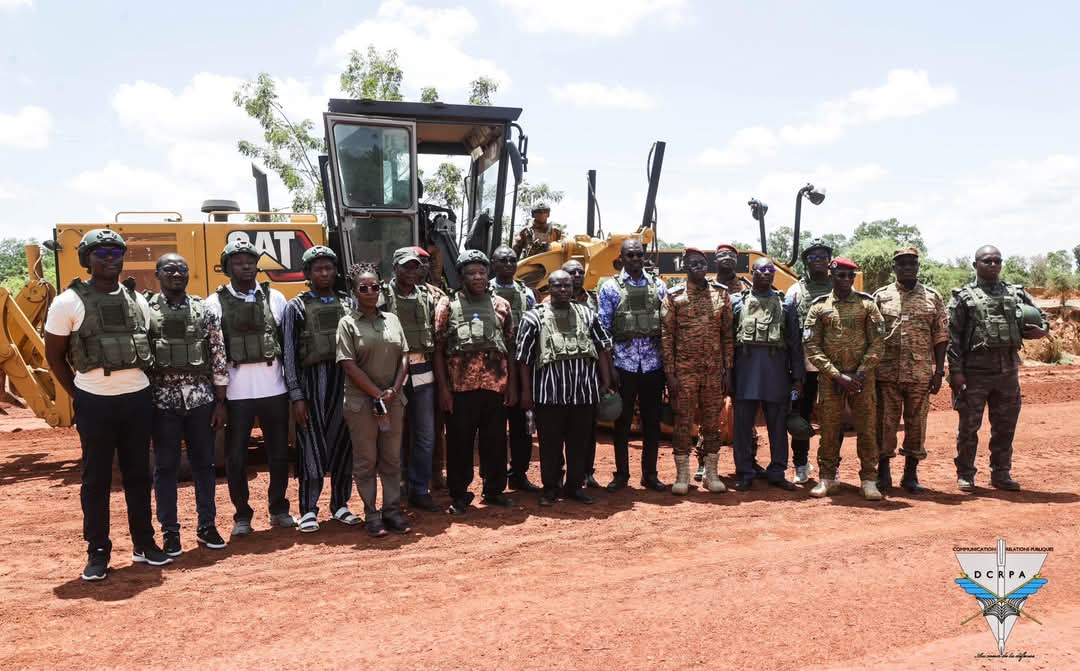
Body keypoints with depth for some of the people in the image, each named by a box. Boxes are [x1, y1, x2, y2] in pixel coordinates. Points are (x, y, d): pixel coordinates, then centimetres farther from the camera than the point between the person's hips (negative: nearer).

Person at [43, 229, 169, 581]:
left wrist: (143, 385, 9)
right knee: (96, 478, 6)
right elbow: (54, 356, 1)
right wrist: (79, 396, 0)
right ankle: (97, 552, 17)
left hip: (138, 397, 4)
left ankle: (143, 543, 23)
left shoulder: (138, 301, 8)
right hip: (95, 402, -4)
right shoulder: (68, 302, -5)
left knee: (138, 474, 11)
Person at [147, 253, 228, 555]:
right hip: (162, 400, -1)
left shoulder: (204, 310, 4)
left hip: (200, 398, 1)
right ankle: (170, 531, 18)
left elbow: (219, 357, 3)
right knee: (165, 466, 6)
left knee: (204, 462, 9)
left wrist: (220, 402, 0)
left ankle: (207, 525, 22)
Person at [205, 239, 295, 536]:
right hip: (236, 391, -2)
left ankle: (279, 508, 28)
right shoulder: (215, 303, 0)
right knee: (236, 456, 7)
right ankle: (242, 514, 23)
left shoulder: (275, 298, 6)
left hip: (274, 387, 2)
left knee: (279, 452, 11)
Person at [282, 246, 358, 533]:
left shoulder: (348, 303, 12)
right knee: (312, 446, -1)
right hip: (312, 380, -3)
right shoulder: (296, 307, 4)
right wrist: (296, 396, -7)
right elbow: (289, 353, 0)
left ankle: (340, 504, 21)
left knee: (344, 444, 8)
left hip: (345, 379, 3)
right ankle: (308, 510, 11)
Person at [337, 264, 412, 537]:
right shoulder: (348, 323, -2)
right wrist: (378, 394, -13)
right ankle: (371, 515, 14)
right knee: (366, 460, 4)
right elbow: (349, 365, -9)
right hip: (361, 402, -4)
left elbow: (404, 358, 8)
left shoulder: (392, 320, 12)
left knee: (392, 458, 10)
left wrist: (393, 391, -6)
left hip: (394, 400, 4)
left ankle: (392, 510, 20)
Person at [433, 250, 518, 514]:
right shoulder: (447, 305, 1)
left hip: (496, 385, 3)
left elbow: (510, 348, 10)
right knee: (460, 442, 5)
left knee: (495, 440, 10)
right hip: (461, 386, -2)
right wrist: (443, 388, -7)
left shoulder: (501, 305, 9)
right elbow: (438, 349, -1)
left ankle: (495, 490, 25)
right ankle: (459, 495, 18)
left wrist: (512, 385, 4)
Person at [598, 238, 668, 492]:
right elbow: (604, 329, -2)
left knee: (652, 421, 8)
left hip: (653, 363, 2)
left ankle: (650, 474, 18)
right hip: (624, 363, -2)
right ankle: (621, 474, 16)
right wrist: (609, 366, -7)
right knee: (623, 421, 6)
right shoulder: (611, 287, 1)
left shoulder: (658, 286, 8)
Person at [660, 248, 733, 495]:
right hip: (684, 371, -2)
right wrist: (669, 373, -8)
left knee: (712, 423, 9)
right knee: (683, 423, 2)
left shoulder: (721, 294, 7)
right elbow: (666, 337, -3)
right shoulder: (674, 296, -1)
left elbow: (727, 335, 8)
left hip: (714, 372, 2)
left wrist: (727, 370, 3)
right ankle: (682, 475, 12)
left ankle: (711, 473, 20)